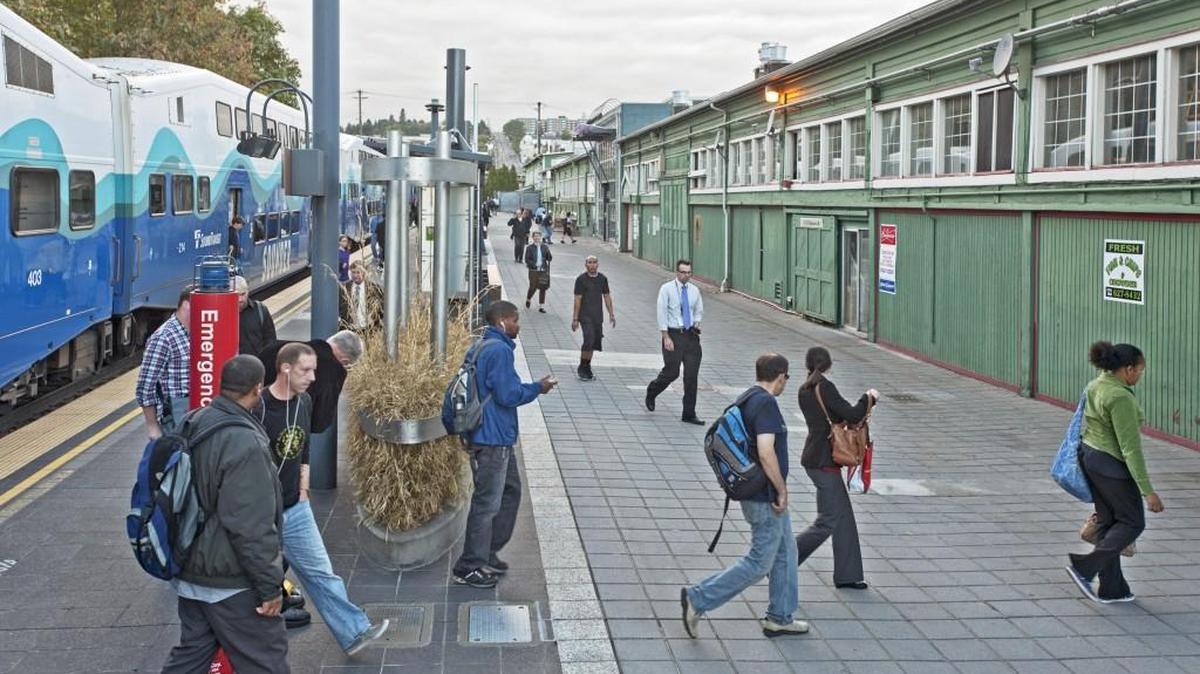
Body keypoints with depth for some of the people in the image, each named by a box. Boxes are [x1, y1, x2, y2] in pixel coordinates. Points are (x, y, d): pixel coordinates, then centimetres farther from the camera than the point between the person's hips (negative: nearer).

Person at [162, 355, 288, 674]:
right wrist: (270, 586, -17)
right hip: (231, 584, -9)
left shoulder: (192, 426, 3)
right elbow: (252, 529, -25)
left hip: (190, 575, 9)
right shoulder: (244, 444, -25)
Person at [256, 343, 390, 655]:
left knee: (320, 572, 9)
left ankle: (354, 632, 13)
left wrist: (303, 488, 12)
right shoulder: (257, 409, -20)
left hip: (296, 509, 6)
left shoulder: (304, 401, 3)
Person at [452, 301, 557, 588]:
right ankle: (470, 568, 6)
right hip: (492, 440, -11)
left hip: (498, 437, 11)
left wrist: (533, 387, 14)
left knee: (510, 491, 20)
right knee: (487, 503, -3)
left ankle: (487, 554, 29)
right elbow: (508, 395, -20)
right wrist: (538, 388, -7)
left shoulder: (485, 346, 14)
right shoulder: (499, 350, -19)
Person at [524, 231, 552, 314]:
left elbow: (549, 258, 6)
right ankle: (528, 299, 30)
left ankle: (541, 307, 8)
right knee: (533, 288, -2)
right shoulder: (530, 248, 0)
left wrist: (549, 255, -17)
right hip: (533, 271, -2)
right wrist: (535, 264, -19)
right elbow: (527, 260, -5)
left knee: (543, 288, 1)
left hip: (543, 271, 2)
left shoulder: (544, 247, 8)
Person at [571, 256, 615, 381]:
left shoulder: (603, 279, 8)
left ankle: (587, 368, 18)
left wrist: (611, 314, 11)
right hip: (585, 316, -5)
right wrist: (575, 319, -9)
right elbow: (577, 299, -6)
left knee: (595, 342, 6)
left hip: (598, 316, 5)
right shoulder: (581, 279, -5)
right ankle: (582, 368, -2)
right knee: (589, 340, -15)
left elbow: (607, 296, 15)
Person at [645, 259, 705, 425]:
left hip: (691, 335, 4)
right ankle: (651, 392, 31)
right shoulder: (667, 289, -5)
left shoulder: (694, 290, 8)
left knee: (692, 375, 1)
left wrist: (696, 323, 1)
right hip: (673, 334, -4)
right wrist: (666, 337, -14)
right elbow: (662, 313, -9)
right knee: (671, 372, -1)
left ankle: (689, 414, 7)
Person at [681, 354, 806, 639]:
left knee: (785, 554, 19)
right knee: (759, 563, -2)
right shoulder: (766, 403, -20)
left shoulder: (745, 399, 8)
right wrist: (782, 490, -17)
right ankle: (698, 598, 1)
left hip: (757, 493, 10)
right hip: (766, 498, -10)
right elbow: (766, 452, -29)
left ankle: (780, 618, 27)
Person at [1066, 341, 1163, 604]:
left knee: (1107, 522, 15)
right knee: (1132, 523, 7)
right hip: (1113, 465, -9)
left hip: (1090, 456, 9)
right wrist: (1147, 490, -21)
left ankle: (1111, 588, 20)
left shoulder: (1095, 386, 5)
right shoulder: (1120, 397, -23)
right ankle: (1085, 567, -2)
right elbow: (1130, 447, -24)